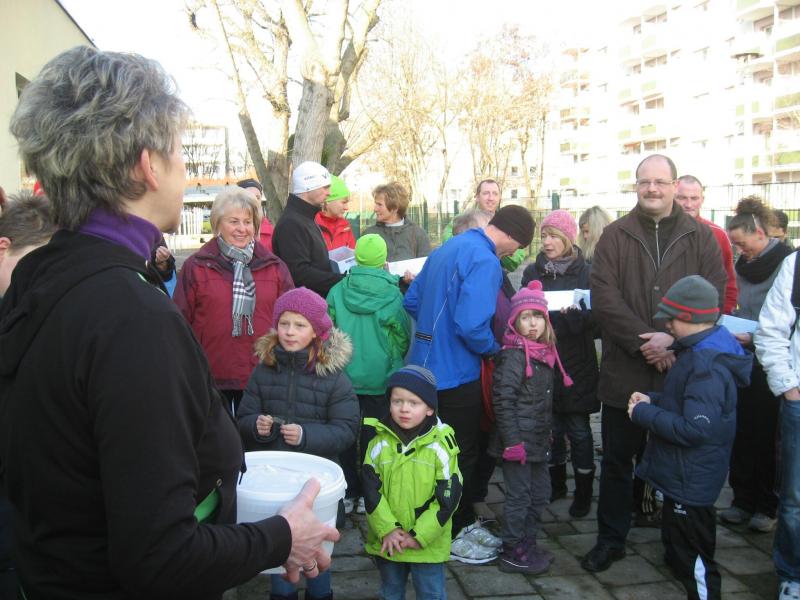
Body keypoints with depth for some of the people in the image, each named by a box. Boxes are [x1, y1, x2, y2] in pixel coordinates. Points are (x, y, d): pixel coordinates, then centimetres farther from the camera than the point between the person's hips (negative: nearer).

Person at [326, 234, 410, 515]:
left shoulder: (337, 291, -5)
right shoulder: (393, 294, -9)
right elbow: (404, 336, 0)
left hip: (343, 376, 2)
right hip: (380, 377, -1)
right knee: (373, 436, 10)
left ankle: (347, 493, 20)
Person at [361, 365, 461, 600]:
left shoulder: (440, 446, -12)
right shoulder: (379, 444, -4)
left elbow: (448, 496, -12)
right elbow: (371, 489, -4)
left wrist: (419, 536, -14)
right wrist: (387, 529, -14)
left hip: (428, 544, -3)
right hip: (386, 541, 3)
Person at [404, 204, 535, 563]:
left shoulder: (449, 248, 9)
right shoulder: (484, 261, -19)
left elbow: (412, 301, 13)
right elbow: (472, 325, -27)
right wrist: (495, 349, -8)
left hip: (428, 365, 9)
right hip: (456, 372, -9)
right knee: (462, 456, 6)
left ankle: (464, 521, 37)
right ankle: (453, 536, 20)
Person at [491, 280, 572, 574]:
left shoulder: (545, 353, 10)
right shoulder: (513, 355, -16)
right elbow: (502, 400, -20)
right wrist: (512, 441, -22)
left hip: (539, 440, 9)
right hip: (519, 440, -8)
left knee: (540, 492, 17)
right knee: (519, 495, 1)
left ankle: (528, 543, 33)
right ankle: (513, 552, 16)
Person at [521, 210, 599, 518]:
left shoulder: (585, 272, -3)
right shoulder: (532, 272, 7)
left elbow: (594, 317, -6)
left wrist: (573, 312, -25)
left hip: (576, 365, -3)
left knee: (578, 429, 4)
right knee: (550, 426, 12)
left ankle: (583, 490, 18)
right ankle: (556, 483, 29)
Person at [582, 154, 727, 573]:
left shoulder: (699, 236, 4)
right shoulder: (615, 236, 3)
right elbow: (603, 297, -8)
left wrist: (673, 339, -16)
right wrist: (643, 341, -16)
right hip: (624, 370, 0)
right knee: (617, 459, 11)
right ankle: (611, 539, 26)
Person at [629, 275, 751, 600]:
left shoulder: (706, 366, -28)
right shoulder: (699, 352, 5)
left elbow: (694, 429, -32)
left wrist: (643, 413, -22)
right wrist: (653, 400, 3)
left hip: (691, 484, -10)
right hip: (681, 477, 10)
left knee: (695, 560, 4)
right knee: (677, 545, 29)